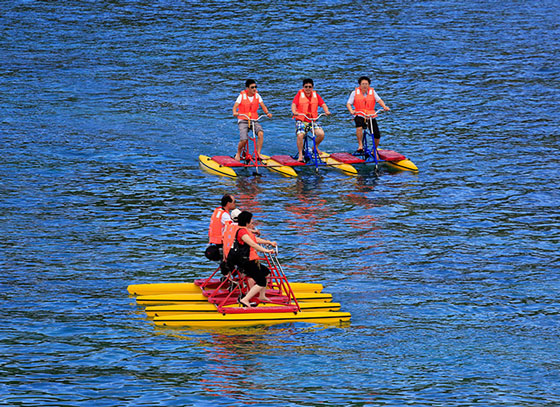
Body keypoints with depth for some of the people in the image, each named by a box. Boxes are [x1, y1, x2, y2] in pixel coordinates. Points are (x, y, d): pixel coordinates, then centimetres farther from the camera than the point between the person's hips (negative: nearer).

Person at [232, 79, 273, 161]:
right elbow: (235, 106, -14)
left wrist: (267, 113, -17)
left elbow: (263, 106, 3)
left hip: (254, 120, 3)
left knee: (261, 133, -27)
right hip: (243, 121, -3)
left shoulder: (257, 95, 4)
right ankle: (238, 153, 10)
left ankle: (258, 153, -16)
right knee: (244, 140, -21)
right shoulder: (242, 96, -5)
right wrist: (235, 112, -36)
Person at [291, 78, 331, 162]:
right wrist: (294, 112, -34)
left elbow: (323, 104, 3)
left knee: (321, 134, -19)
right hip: (301, 120, -3)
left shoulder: (315, 95, 9)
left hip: (313, 121, 3)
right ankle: (300, 155, -11)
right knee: (300, 135, -28)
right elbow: (294, 104, -13)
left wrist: (326, 111, -18)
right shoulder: (299, 94, 0)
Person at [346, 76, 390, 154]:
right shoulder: (355, 93, 5)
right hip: (359, 115, -2)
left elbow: (379, 100, 2)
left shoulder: (372, 92, 10)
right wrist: (351, 110, -21)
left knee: (377, 135, -7)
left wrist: (384, 106, -18)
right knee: (359, 126, -38)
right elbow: (348, 103, 0)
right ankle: (360, 145, -28)